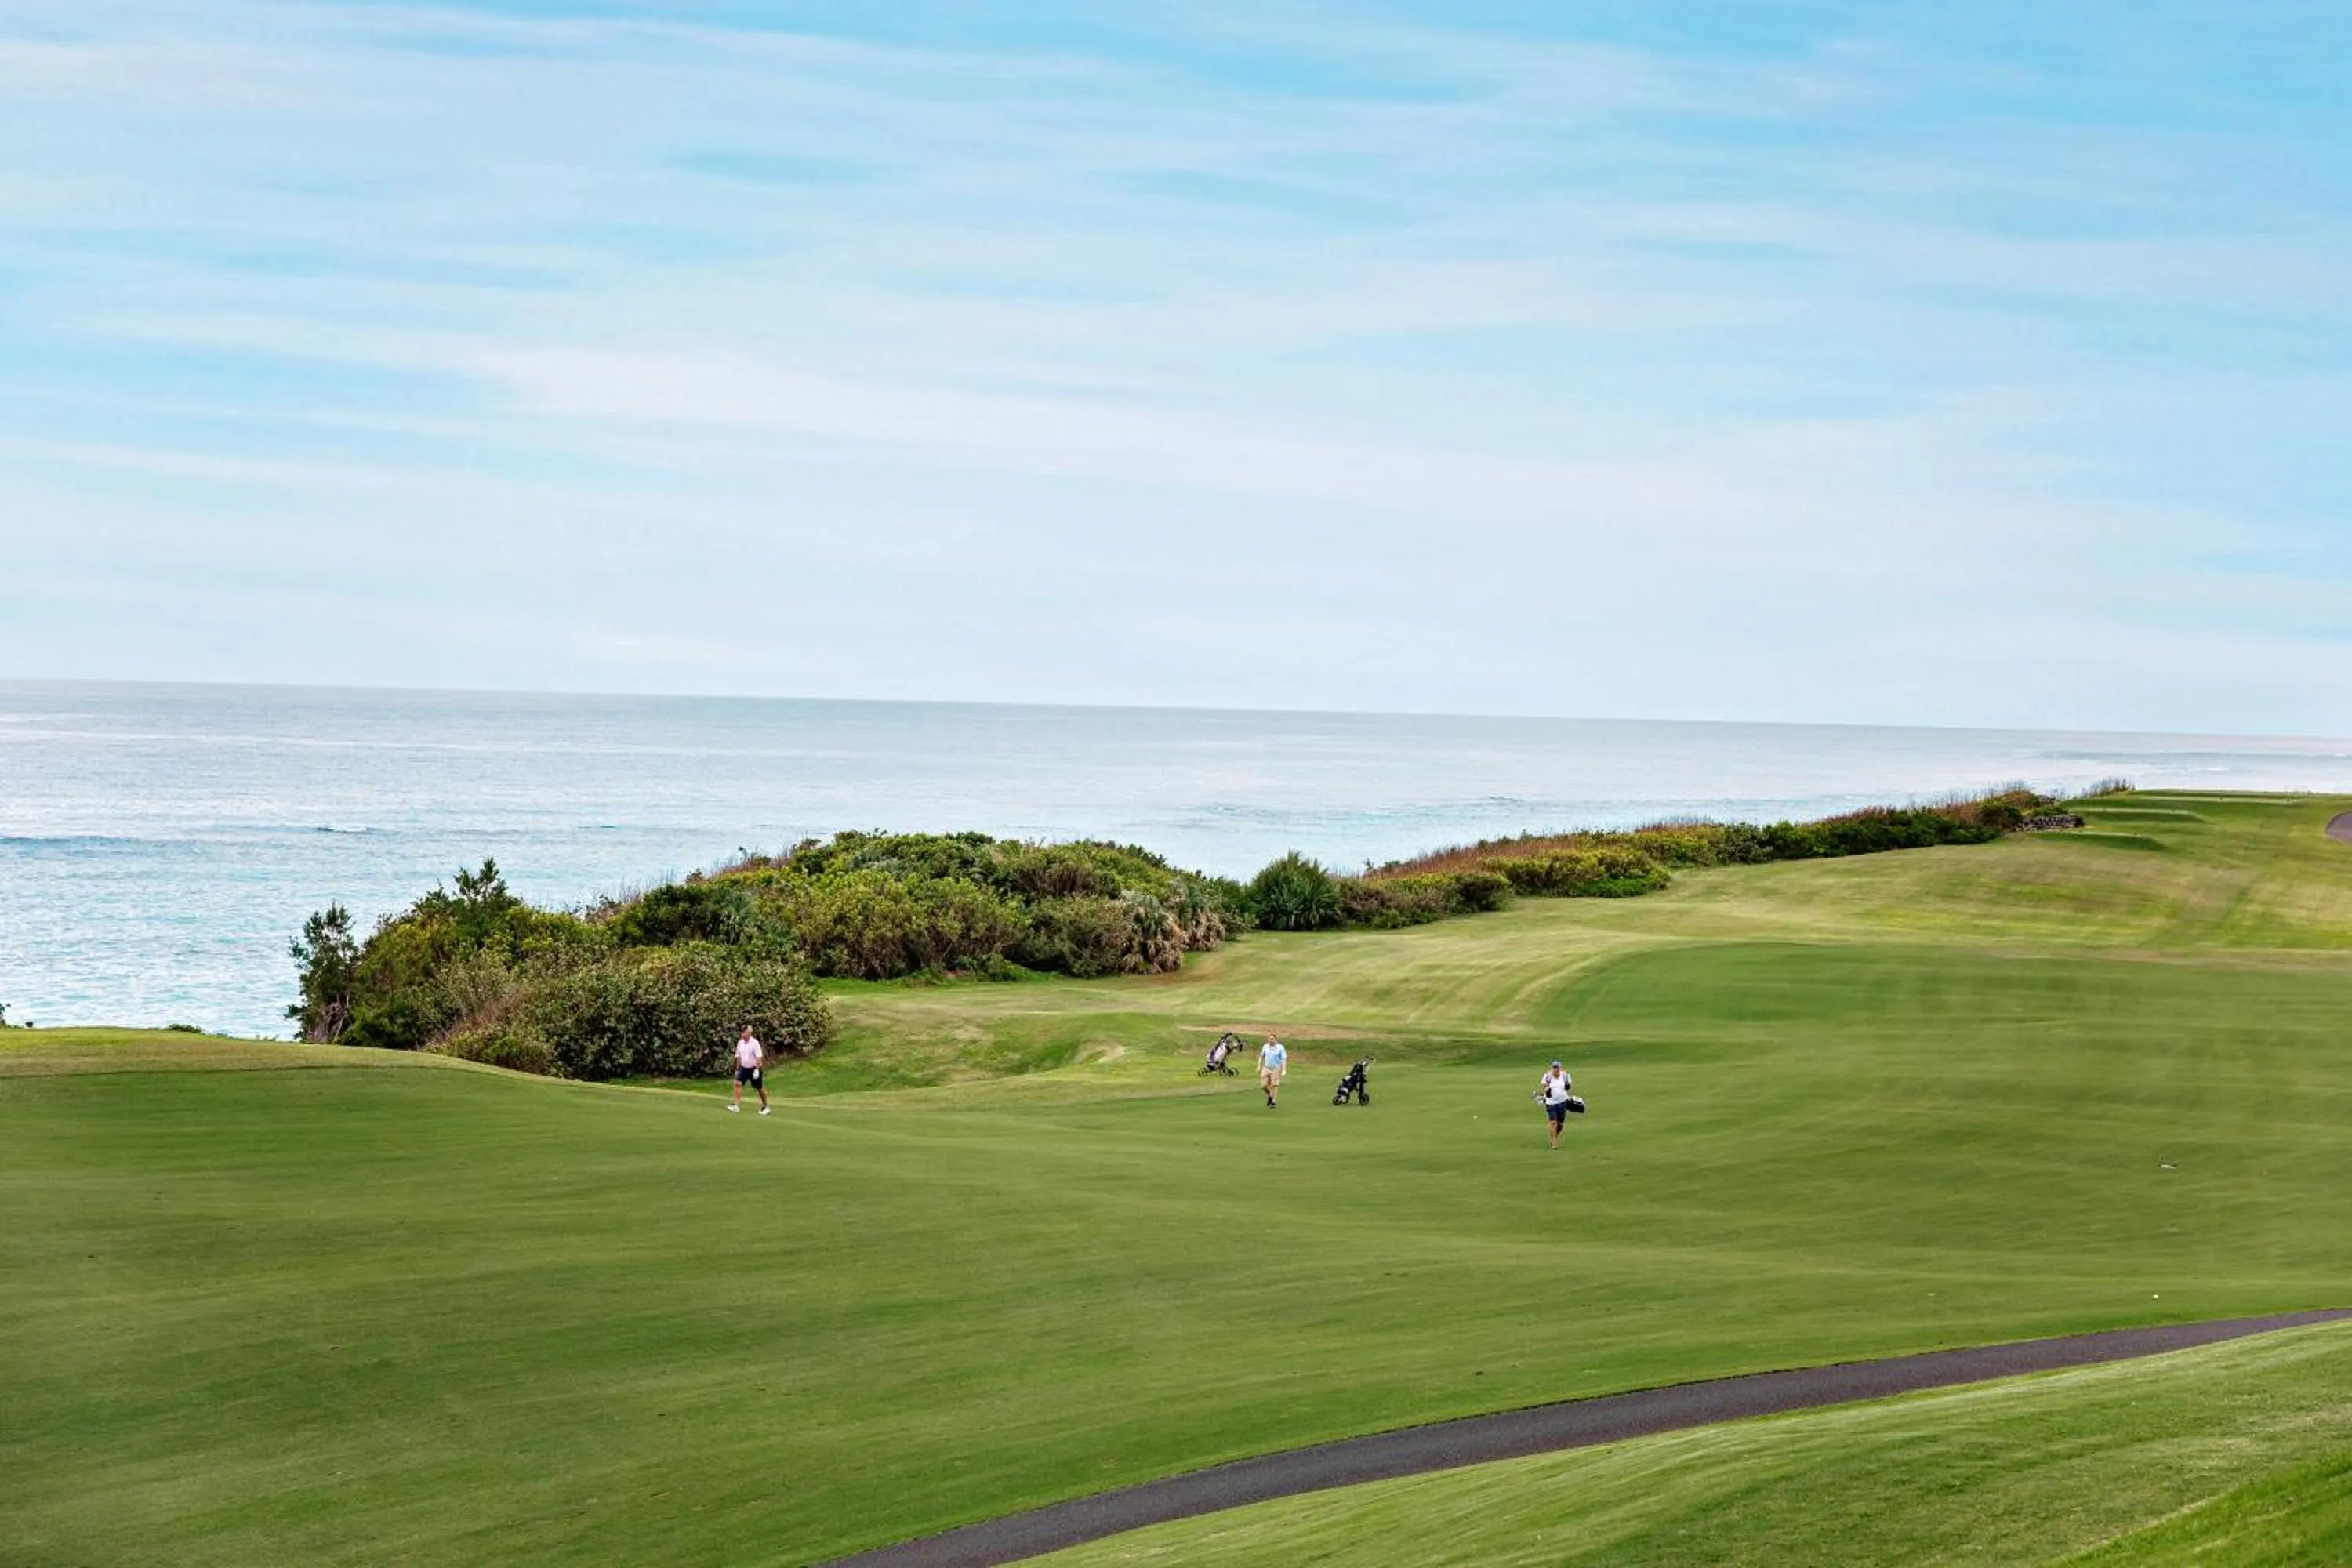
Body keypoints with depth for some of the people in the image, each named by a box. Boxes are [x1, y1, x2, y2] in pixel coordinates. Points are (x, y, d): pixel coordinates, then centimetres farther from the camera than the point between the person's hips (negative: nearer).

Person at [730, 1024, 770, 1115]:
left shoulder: (755, 1043, -15)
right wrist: (737, 1069, 14)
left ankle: (765, 1107, 22)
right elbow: (738, 1057, 13)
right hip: (744, 1068, 5)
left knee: (760, 1088, 6)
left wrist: (757, 1069, -25)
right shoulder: (740, 1043, 3)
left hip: (754, 1068, -5)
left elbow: (759, 1057, -18)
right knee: (737, 1083, -15)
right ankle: (736, 1105, -17)